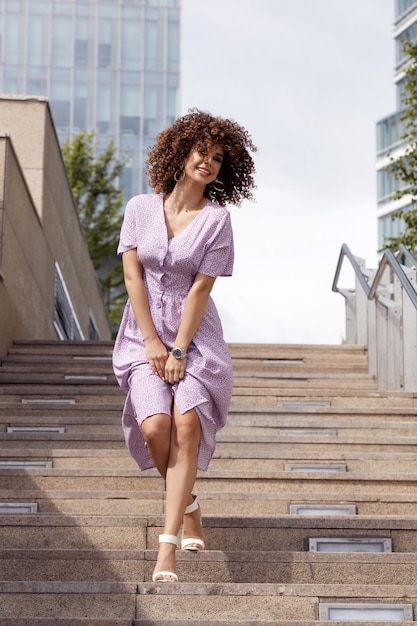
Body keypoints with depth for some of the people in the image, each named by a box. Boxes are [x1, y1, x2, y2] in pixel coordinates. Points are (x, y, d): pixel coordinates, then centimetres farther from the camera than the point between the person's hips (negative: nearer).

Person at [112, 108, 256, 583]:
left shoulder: (217, 219, -2)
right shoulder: (140, 208, 4)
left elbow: (201, 288, -6)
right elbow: (132, 275, 0)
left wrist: (179, 351, -11)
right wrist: (152, 343, -7)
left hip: (195, 336, -1)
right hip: (144, 334, 1)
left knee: (186, 421, -21)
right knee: (155, 425, -18)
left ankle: (167, 549, -22)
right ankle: (188, 506, 12)